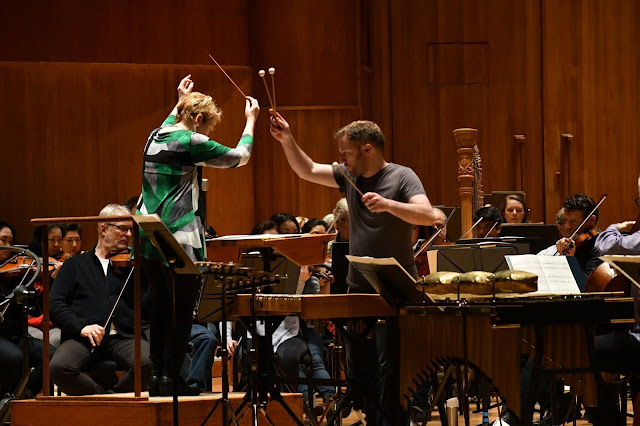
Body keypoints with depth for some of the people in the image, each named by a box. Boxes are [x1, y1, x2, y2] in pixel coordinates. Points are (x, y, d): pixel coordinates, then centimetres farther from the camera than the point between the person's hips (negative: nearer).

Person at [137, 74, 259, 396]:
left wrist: (180, 102, 47)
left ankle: (157, 376, 14)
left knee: (161, 306, 13)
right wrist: (251, 120, 13)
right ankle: (171, 378, -1)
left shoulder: (156, 137, 11)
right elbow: (239, 156, 0)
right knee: (183, 309, -1)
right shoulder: (190, 142, -11)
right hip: (178, 240, -8)